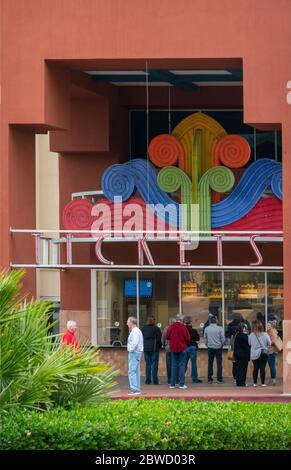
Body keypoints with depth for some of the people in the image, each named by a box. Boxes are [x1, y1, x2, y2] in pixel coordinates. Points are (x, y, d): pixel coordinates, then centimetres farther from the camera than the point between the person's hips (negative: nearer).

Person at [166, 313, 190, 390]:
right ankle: (181, 384, -3)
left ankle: (172, 384, 9)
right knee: (182, 365, 1)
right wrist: (186, 343, 13)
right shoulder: (183, 328, -12)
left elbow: (167, 337, 5)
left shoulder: (171, 327, -3)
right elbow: (188, 338, -8)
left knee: (174, 365, 10)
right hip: (182, 349, -3)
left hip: (173, 349, 3)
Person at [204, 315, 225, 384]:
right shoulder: (220, 328, -9)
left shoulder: (206, 329, -1)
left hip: (210, 348, 2)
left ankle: (210, 379, 7)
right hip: (218, 347, -2)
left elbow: (205, 338, 5)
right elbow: (223, 338, -6)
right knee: (219, 363, 1)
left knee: (210, 364, 8)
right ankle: (219, 379, -2)